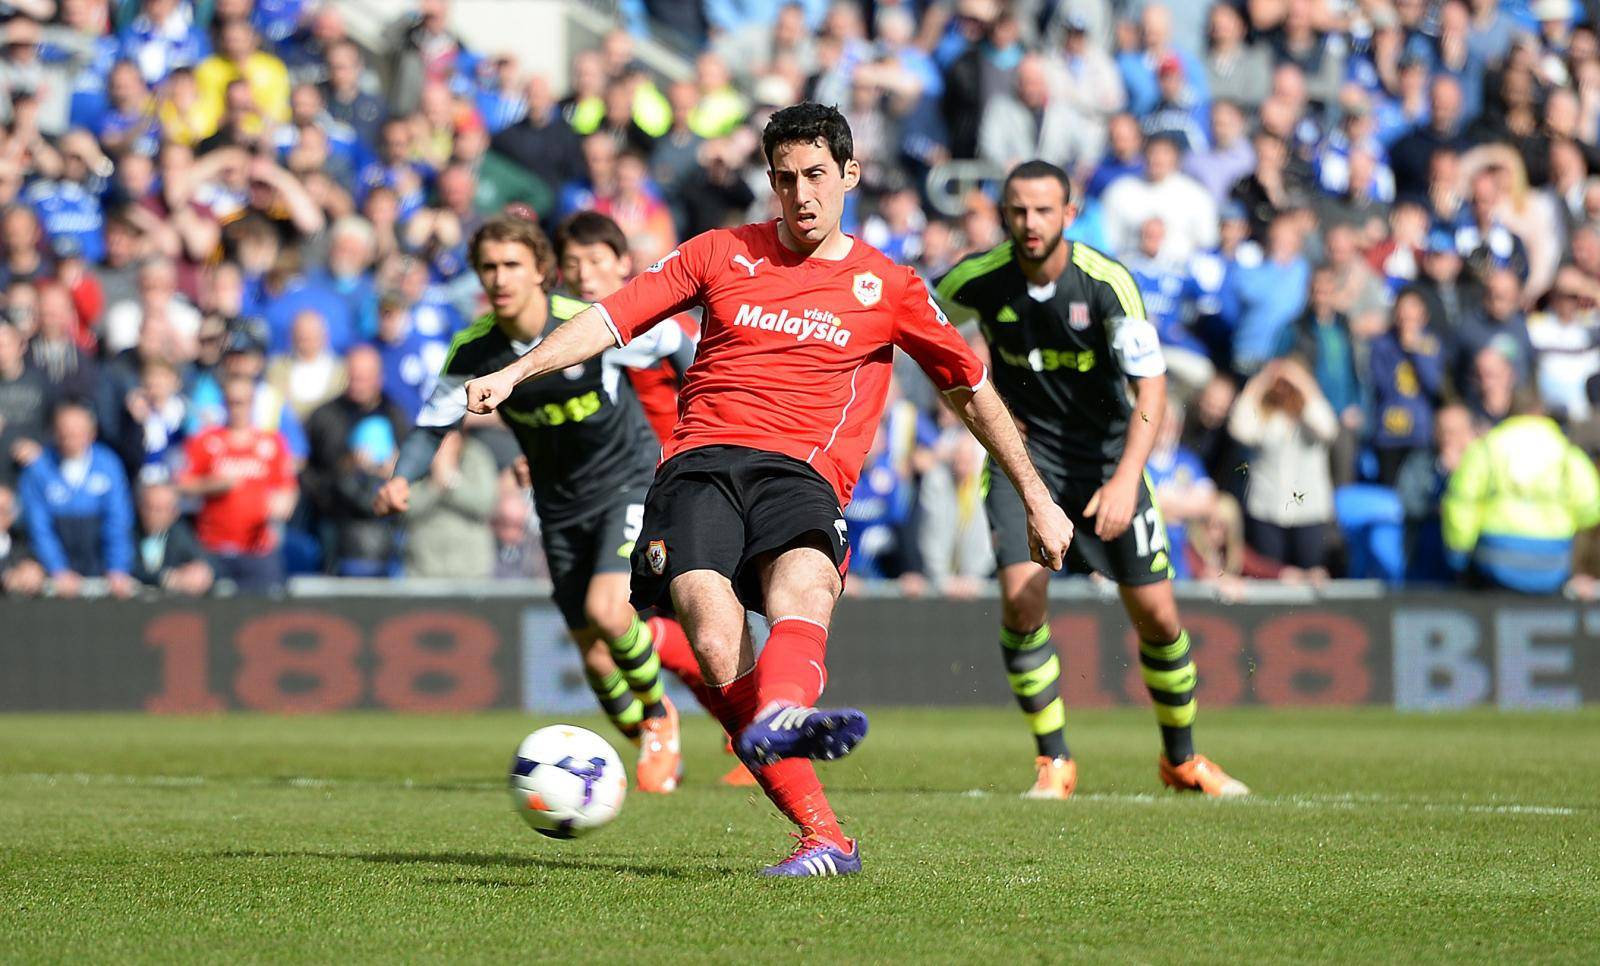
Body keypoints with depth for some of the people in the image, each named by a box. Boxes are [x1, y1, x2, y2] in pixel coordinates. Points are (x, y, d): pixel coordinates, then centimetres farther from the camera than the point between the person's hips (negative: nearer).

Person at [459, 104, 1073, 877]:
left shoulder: (887, 289, 18)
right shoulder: (723, 255, 19)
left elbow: (972, 391, 26)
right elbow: (612, 318, 14)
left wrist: (1036, 499, 26)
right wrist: (515, 372, -1)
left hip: (800, 473, 0)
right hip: (701, 461, 0)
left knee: (803, 585, -38)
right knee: (715, 639, -28)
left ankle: (779, 720, -71)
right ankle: (822, 836, -36)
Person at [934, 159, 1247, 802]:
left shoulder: (1106, 282, -19)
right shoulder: (980, 278, -13)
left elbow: (1151, 386, -23)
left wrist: (1126, 479, -34)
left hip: (1106, 453, 0)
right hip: (1022, 450, 1)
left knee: (1157, 615, 0)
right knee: (1021, 598, -19)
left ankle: (1183, 760, 23)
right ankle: (1053, 762, -3)